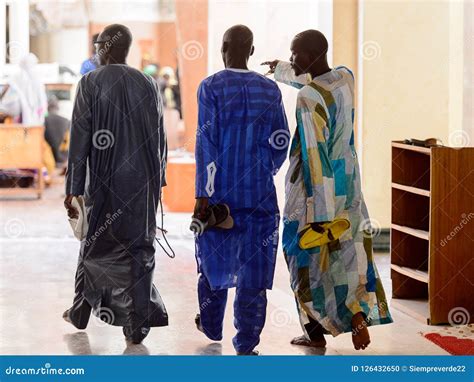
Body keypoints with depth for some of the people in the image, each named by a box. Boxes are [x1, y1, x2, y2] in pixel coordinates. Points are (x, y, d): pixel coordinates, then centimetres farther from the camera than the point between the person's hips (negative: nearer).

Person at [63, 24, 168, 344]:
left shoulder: (91, 83, -8)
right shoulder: (148, 85, 3)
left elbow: (80, 138, -10)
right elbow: (160, 138, 7)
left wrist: (74, 189, -7)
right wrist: (157, 180, 18)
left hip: (105, 181, -2)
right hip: (144, 182, 2)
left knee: (96, 244, 14)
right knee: (139, 246, 6)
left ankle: (81, 312, 28)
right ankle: (138, 323, 1)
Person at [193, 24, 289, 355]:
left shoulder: (211, 88, -7)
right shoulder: (270, 90, 2)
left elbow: (206, 141, -10)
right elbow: (281, 141, 3)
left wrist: (203, 193, -9)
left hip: (220, 190, -1)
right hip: (259, 192, 1)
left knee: (215, 257, 17)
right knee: (253, 266, 2)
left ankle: (212, 326, 34)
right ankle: (246, 344, 0)